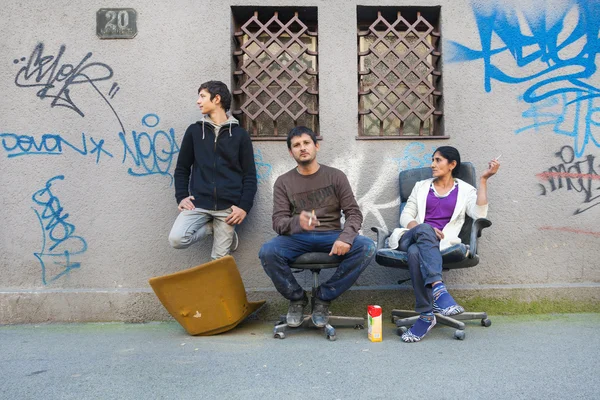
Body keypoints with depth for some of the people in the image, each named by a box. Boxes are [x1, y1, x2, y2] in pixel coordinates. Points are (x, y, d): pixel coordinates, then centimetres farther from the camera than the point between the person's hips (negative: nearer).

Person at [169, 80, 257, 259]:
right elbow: (182, 168, 13)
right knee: (177, 239, -19)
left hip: (228, 207, -2)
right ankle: (213, 227, 6)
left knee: (219, 258, -6)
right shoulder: (194, 131, 10)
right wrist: (181, 197, -2)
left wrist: (244, 206, -8)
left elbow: (249, 175, 3)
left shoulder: (240, 134, 5)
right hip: (199, 203, 2)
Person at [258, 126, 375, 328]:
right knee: (267, 252, -31)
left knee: (367, 247, -28)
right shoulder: (283, 182, 4)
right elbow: (278, 221, -6)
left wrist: (345, 237, -23)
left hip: (331, 236, 1)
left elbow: (354, 213, -1)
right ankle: (297, 298, -2)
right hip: (297, 237, 0)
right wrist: (297, 222, -31)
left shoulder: (336, 176, 4)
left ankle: (323, 297, -8)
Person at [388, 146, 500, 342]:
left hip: (439, 242, -1)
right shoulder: (421, 186, 21)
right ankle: (438, 288, -50)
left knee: (416, 251, -38)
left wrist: (483, 180, -5)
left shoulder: (465, 190, 15)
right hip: (411, 237, 2)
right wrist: (424, 229, -10)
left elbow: (479, 214, -6)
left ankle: (426, 315, -39)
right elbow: (405, 217, 11)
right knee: (424, 230, -37)